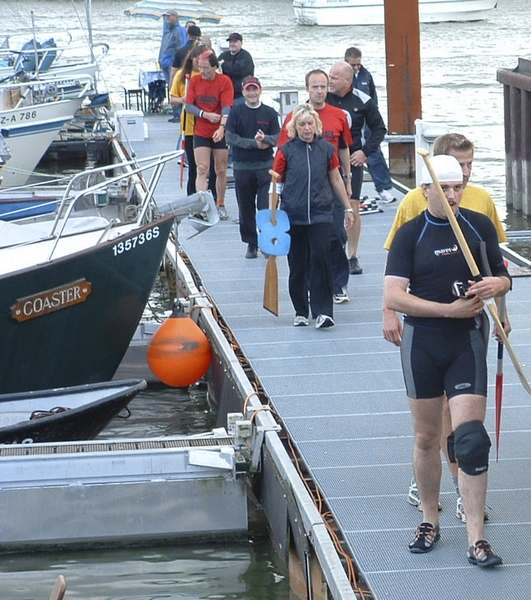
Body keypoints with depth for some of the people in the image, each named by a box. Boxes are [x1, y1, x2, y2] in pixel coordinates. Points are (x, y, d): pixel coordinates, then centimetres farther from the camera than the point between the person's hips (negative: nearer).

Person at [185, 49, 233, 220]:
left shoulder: (224, 81, -8)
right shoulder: (194, 81, 0)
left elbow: (226, 107, -15)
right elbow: (188, 105, -1)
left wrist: (222, 127, -30)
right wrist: (205, 115, -17)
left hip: (220, 133, -1)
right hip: (200, 133, 1)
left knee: (221, 171, 9)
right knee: (202, 170, -9)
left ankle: (220, 206, 25)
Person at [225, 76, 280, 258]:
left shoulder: (269, 113, 5)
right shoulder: (236, 112, 2)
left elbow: (278, 138, 1)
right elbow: (230, 137, -6)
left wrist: (265, 139, -21)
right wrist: (255, 143, -13)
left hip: (265, 166, 0)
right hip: (242, 166, 0)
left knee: (266, 206, -9)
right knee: (246, 208, 6)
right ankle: (251, 244, 16)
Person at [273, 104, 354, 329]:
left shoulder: (326, 149, 5)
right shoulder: (286, 151, 1)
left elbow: (336, 179, 14)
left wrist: (348, 208, 18)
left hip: (321, 215, 0)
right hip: (293, 216, 0)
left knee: (320, 259, -13)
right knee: (297, 266, 7)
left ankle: (322, 311, -10)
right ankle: (300, 312, 20)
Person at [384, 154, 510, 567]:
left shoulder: (480, 225, 1)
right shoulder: (410, 234, -4)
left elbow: (504, 278, 11)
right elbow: (393, 297, -12)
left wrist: (494, 285, -13)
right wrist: (449, 309, -19)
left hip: (467, 341, 0)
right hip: (422, 343, 0)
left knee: (471, 438, -10)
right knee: (426, 437, 10)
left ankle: (476, 538, -8)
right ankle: (430, 521, 28)